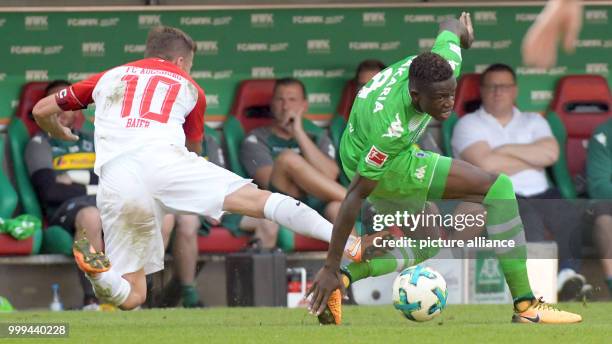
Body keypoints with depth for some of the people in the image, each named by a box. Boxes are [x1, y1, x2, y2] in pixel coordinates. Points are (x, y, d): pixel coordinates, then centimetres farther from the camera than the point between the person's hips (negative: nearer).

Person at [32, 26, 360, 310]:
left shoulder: (109, 77, 31)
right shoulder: (188, 87, 29)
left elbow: (41, 111, 36)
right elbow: (195, 148, 43)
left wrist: (60, 133, 58)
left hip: (115, 177, 2)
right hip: (163, 156, -2)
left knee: (130, 295, 8)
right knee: (256, 199, -4)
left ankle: (97, 269, -26)